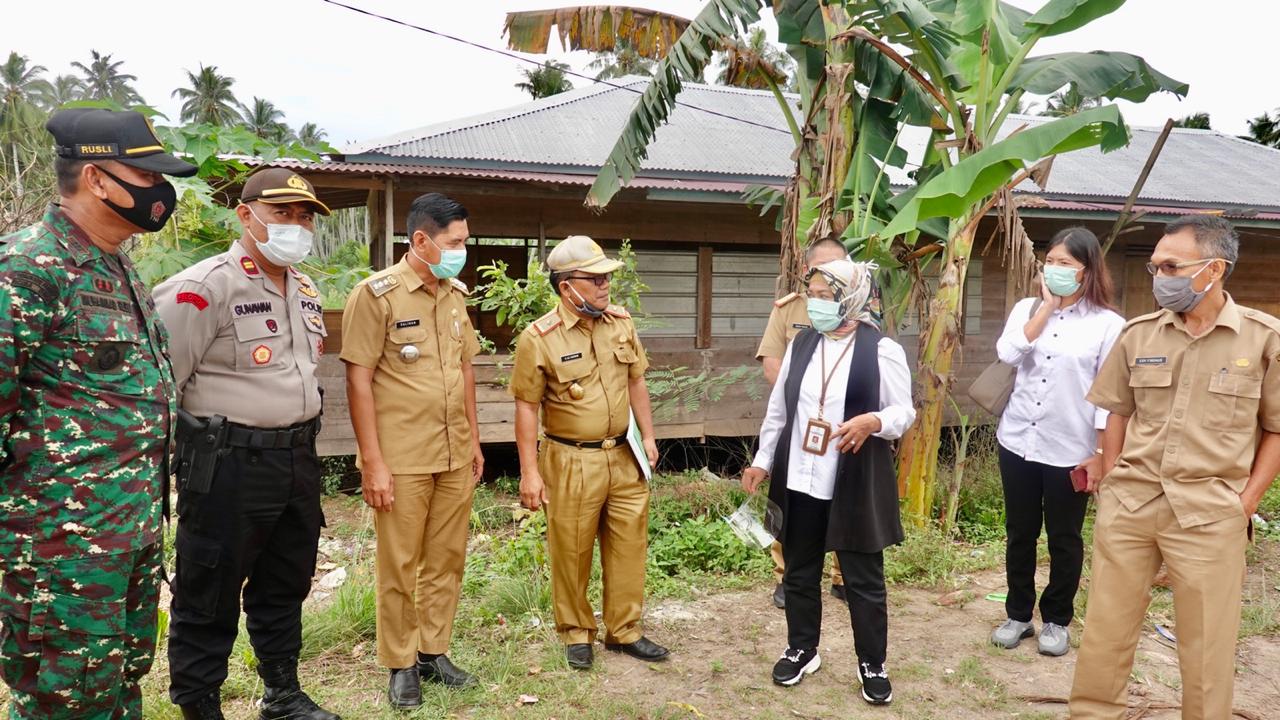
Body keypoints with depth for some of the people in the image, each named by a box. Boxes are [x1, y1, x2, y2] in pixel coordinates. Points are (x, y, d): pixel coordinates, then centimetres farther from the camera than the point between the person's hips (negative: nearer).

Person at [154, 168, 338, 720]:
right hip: (229, 465, -8)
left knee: (285, 586, 19)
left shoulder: (306, 290, 10)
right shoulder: (204, 287, -16)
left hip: (298, 459, 8)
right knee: (209, 595, 6)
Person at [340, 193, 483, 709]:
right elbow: (358, 380, -11)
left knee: (447, 559, 13)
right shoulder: (376, 294, -10)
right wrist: (373, 463, -14)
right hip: (402, 460, -6)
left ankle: (433, 651, 28)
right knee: (399, 565, 6)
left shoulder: (455, 293, 9)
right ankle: (400, 665, 22)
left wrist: (473, 440, 15)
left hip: (455, 455, 6)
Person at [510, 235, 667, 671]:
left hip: (624, 457, 5)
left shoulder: (621, 323, 3)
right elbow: (526, 407, -10)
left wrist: (648, 435, 10)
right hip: (571, 463, -5)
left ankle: (624, 631, 27)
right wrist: (530, 472, -12)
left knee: (629, 544, 11)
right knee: (571, 552, 7)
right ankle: (576, 633, 26)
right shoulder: (539, 338, -12)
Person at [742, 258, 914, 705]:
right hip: (799, 481, 5)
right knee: (799, 571, 15)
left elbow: (904, 411, -7)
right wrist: (763, 461, 10)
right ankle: (802, 650, 33)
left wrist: (873, 421, -27)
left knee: (863, 578, 8)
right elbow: (778, 408, 11)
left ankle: (872, 664, 24)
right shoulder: (801, 343, 6)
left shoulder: (882, 350, -9)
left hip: (855, 485, -4)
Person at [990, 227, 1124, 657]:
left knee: (1064, 540, 10)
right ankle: (1018, 614, 29)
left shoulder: (1108, 325, -6)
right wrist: (1046, 307, -12)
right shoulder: (1027, 309, 6)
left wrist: (1102, 455, -11)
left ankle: (1057, 620, 27)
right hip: (1017, 441, 3)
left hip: (1069, 450, -3)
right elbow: (1007, 354, -13)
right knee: (1020, 534, 13)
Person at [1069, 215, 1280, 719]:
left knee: (1207, 641, 9)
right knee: (1106, 626, 11)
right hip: (1129, 502, 3)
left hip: (1210, 512, -3)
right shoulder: (1139, 334, 3)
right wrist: (1111, 484, 6)